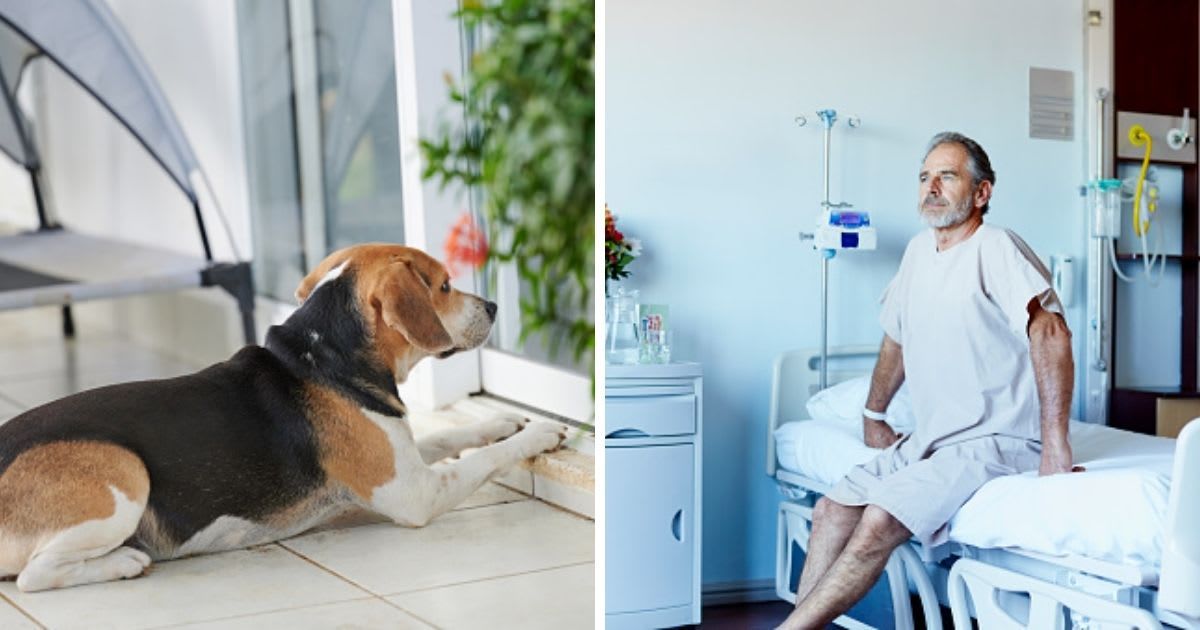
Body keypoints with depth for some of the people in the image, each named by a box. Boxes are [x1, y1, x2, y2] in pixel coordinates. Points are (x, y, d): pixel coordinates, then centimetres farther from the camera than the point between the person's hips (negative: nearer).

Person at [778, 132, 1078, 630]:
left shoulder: (997, 248, -13)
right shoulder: (919, 251, 12)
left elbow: (1050, 333, -27)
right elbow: (896, 340, 26)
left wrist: (1055, 445, -33)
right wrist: (873, 416, 28)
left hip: (993, 441, -8)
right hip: (928, 440, 8)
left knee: (881, 522, -25)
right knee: (832, 510, -6)